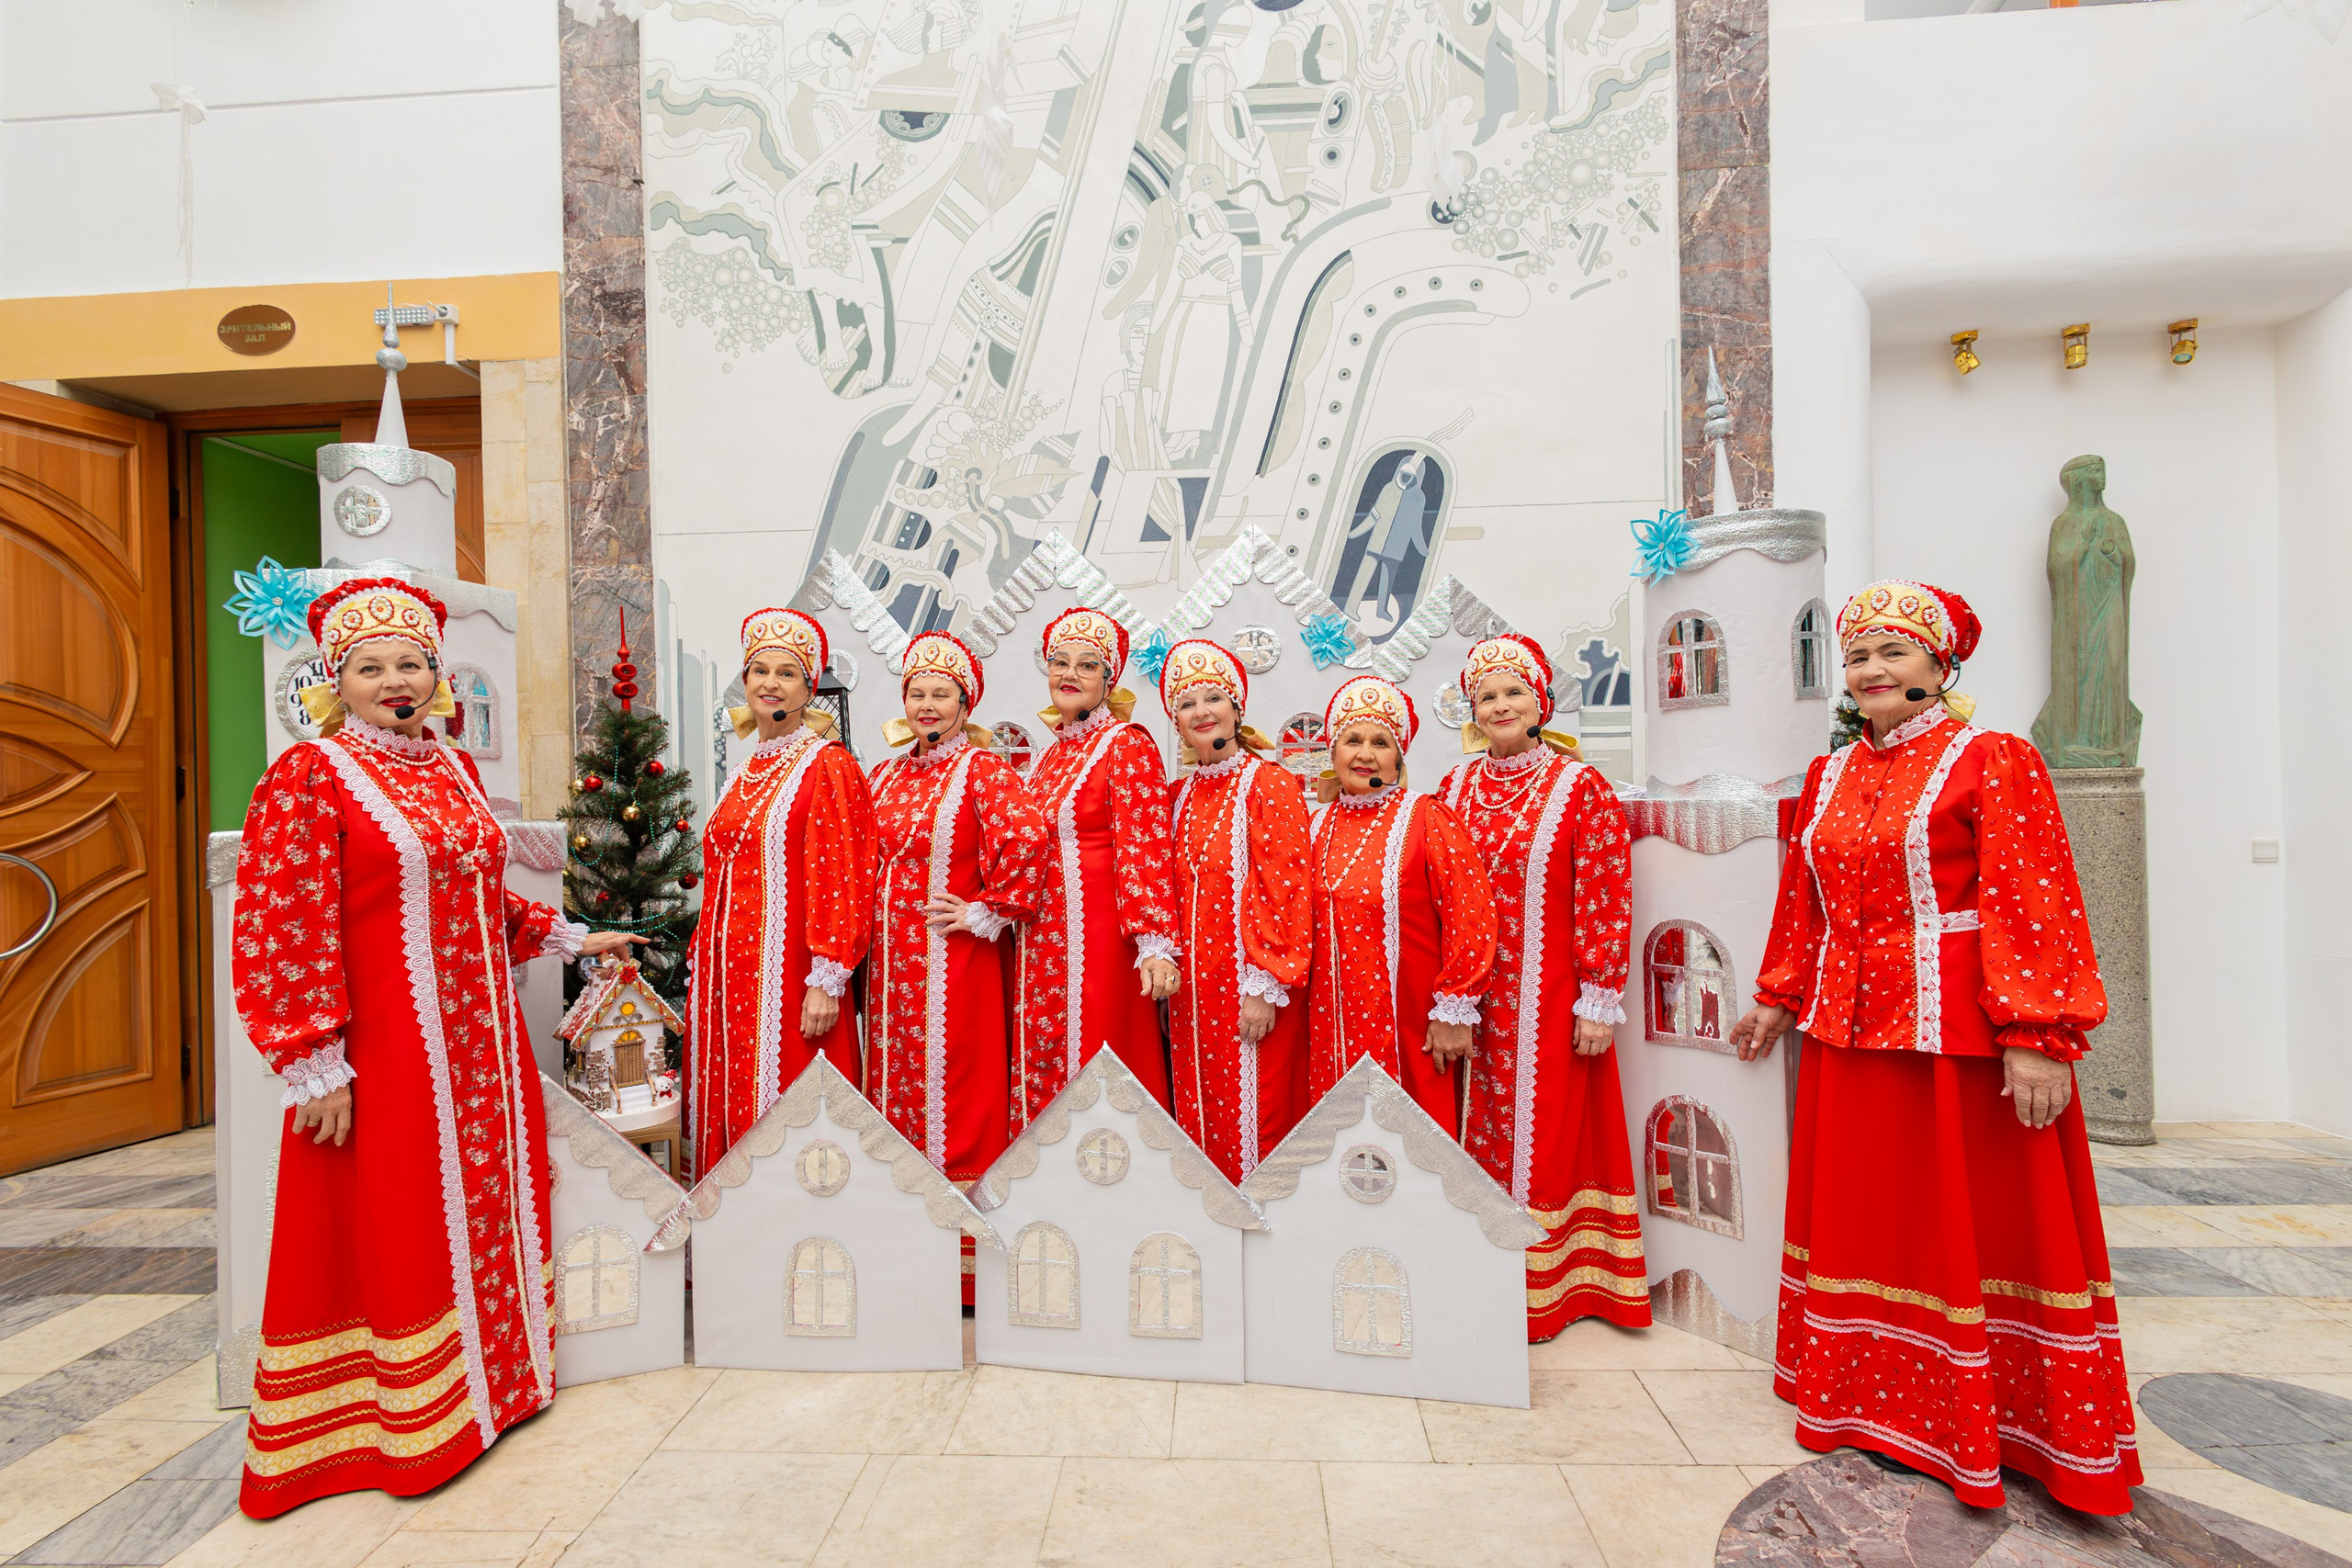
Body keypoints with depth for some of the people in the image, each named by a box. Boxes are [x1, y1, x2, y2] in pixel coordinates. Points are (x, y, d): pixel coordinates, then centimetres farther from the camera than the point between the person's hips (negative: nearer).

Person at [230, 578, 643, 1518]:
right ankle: (409, 1420, 26)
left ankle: (490, 1379, 34)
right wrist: (315, 1067, -16)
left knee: (486, 1210, 16)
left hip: (480, 1043, 7)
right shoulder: (309, 775, -9)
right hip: (383, 1053, -6)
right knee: (392, 1229, 7)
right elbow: (281, 930, -14)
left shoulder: (452, 768, 11)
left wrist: (570, 939, 19)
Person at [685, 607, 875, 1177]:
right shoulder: (748, 771, 15)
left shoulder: (829, 765, -8)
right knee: (731, 1110, 13)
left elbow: (842, 879, -14)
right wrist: (703, 968, 16)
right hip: (729, 973, 7)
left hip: (787, 977, -7)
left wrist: (827, 981, -19)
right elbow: (721, 876, 19)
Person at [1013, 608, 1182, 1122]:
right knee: (1042, 1069, 13)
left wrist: (1155, 942, -22)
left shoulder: (1128, 744, -7)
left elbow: (1143, 848, -15)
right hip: (1042, 943, 7)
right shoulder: (1052, 754, 15)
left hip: (1098, 939, -7)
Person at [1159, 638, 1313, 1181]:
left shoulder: (1270, 784, -8)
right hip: (1193, 984, 6)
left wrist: (1267, 986, -17)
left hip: (1250, 988, -6)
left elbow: (1288, 891, -13)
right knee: (1199, 1117, 14)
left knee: (1253, 1116, 2)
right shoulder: (1179, 796, 11)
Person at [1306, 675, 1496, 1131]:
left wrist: (1453, 1010, -12)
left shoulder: (1425, 818, -8)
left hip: (1407, 1029, -4)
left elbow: (1470, 916, -12)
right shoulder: (1321, 825, 7)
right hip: (1332, 1026, 4)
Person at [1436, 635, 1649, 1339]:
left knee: (1540, 1135, 6)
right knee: (1479, 1132, 13)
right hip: (1472, 1002, 4)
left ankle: (1540, 1289, 23)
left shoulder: (1581, 788, -5)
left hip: (1547, 1002, -4)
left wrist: (1600, 1001, -11)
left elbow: (1606, 902, -8)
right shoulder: (1455, 788, 7)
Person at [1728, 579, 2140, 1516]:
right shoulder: (1830, 777, 10)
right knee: (1860, 1216, 15)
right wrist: (1780, 998, 17)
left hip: (1957, 1033, -6)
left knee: (1977, 1220, 7)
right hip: (1850, 1033, 6)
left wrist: (2038, 1038, -19)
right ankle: (1872, 1401, 33)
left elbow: (2033, 908, -13)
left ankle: (1986, 1421, 25)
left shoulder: (1993, 762, -6)